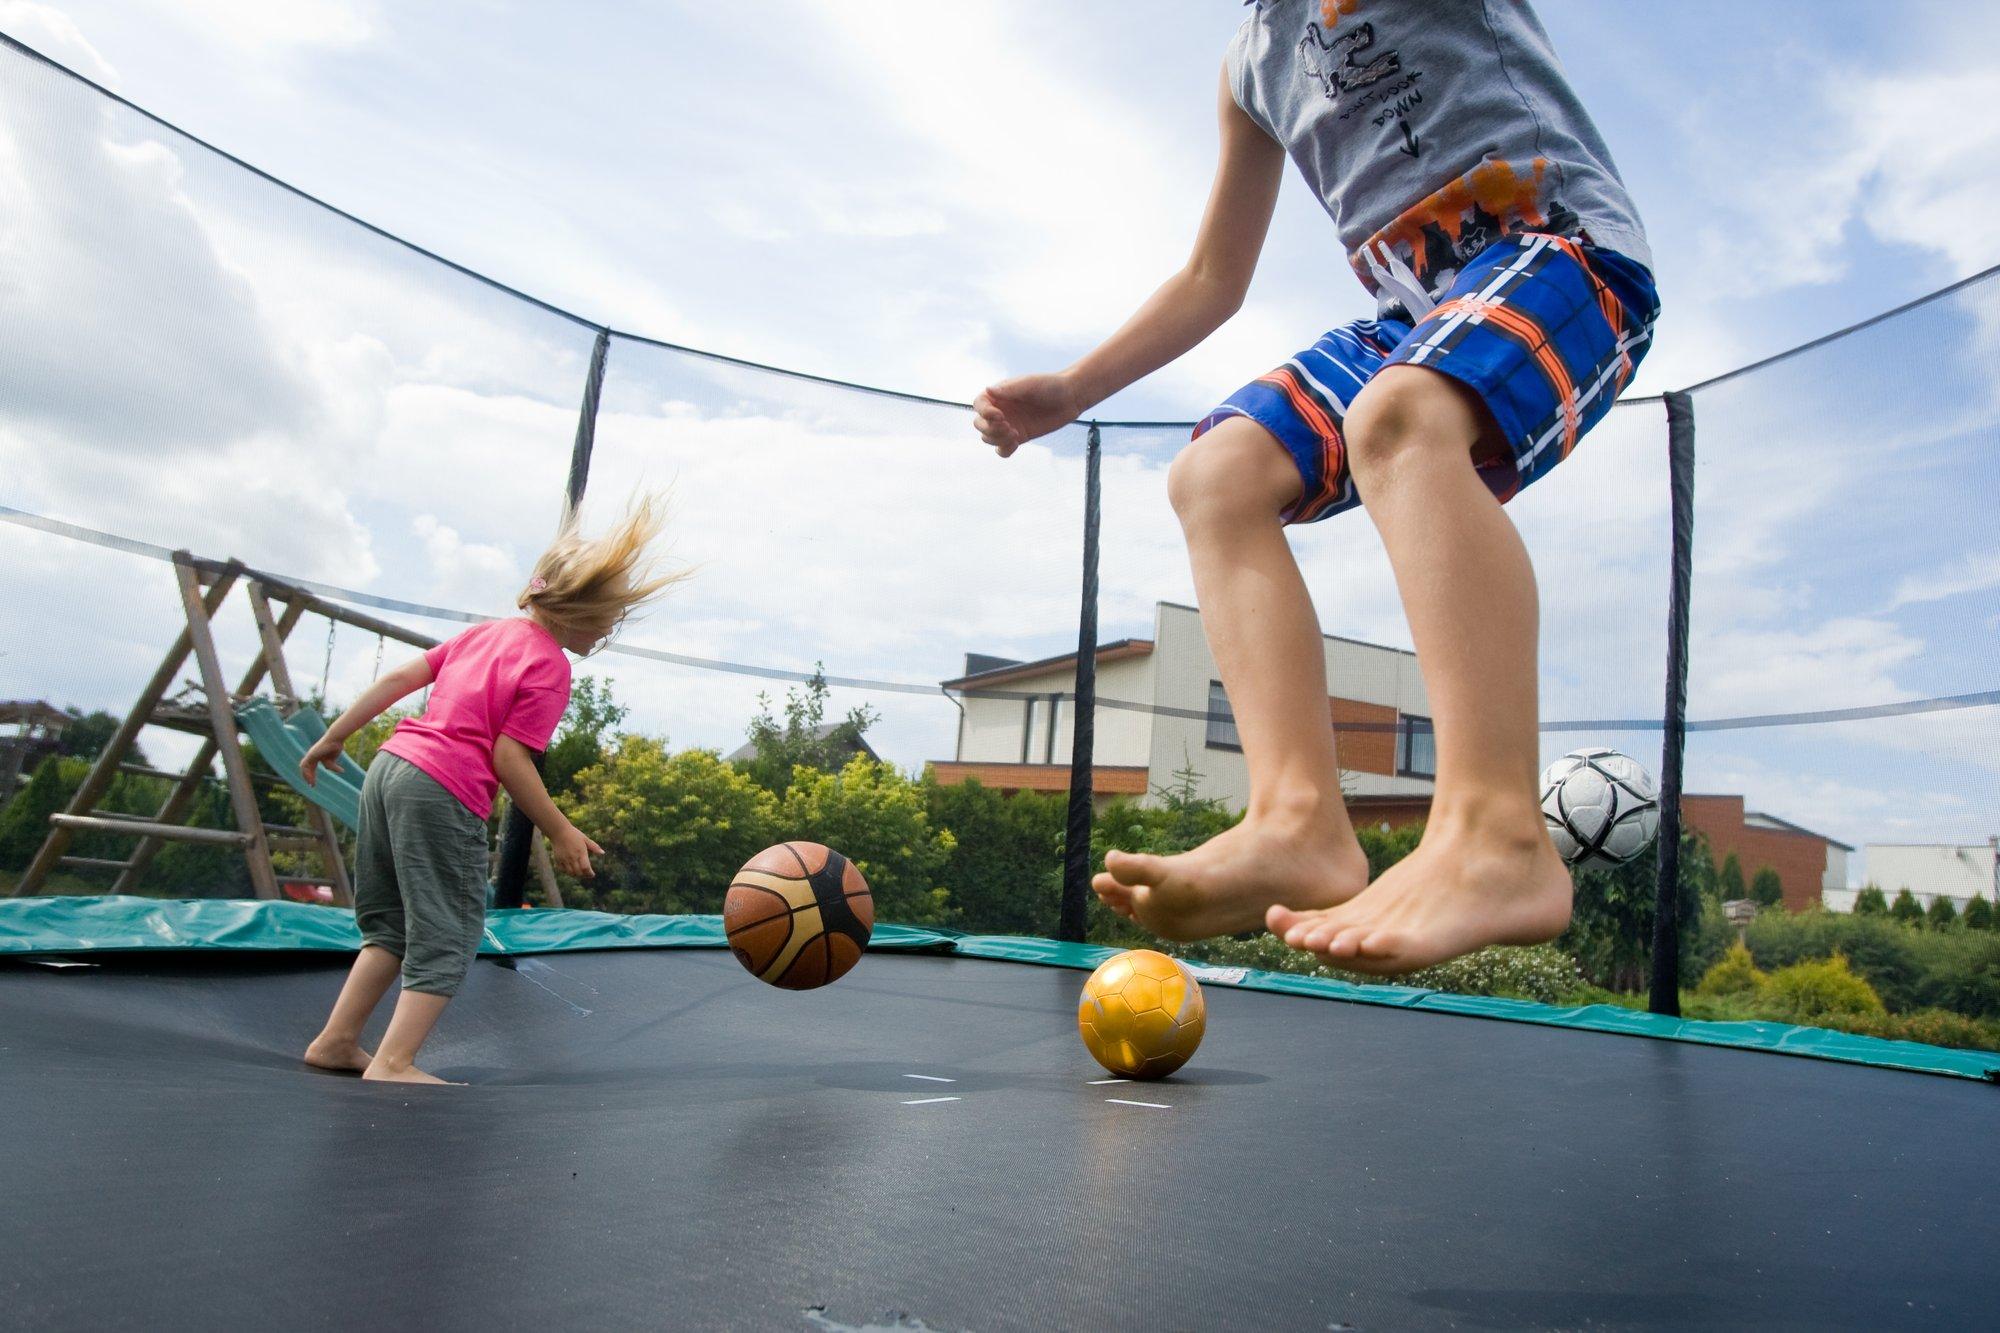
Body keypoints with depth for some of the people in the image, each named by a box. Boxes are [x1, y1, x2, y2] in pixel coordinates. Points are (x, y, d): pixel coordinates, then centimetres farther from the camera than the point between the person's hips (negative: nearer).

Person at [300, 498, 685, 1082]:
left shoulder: (487, 632, 15)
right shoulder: (549, 668, -10)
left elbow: (399, 678, 15)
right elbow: (509, 758, -14)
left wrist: (333, 737, 22)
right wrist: (561, 833, -7)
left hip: (388, 769, 9)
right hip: (442, 793, -9)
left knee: (391, 924, 21)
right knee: (448, 935, 1)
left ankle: (337, 1040, 25)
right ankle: (393, 1065, -1)